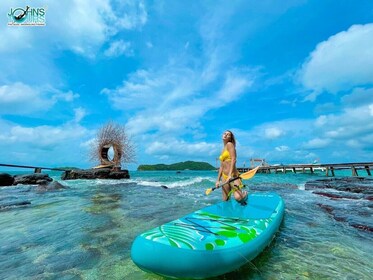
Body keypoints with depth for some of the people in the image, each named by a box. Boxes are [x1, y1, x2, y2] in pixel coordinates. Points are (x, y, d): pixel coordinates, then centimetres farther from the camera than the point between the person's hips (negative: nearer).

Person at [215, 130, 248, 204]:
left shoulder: (230, 144, -5)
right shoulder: (223, 149, 17)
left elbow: (233, 159, -17)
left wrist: (230, 175, -27)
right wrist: (218, 180, 13)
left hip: (232, 175, -7)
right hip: (224, 176, 7)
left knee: (238, 197, -22)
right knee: (225, 200, 7)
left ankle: (245, 193, 11)